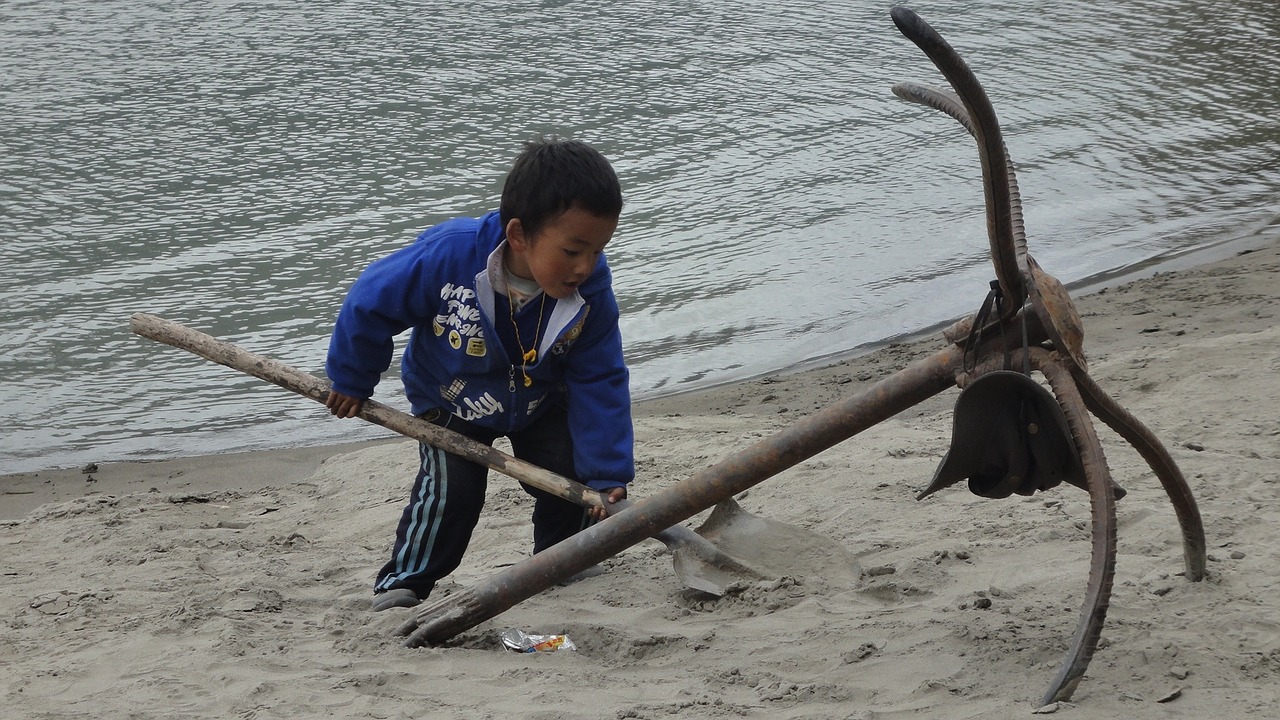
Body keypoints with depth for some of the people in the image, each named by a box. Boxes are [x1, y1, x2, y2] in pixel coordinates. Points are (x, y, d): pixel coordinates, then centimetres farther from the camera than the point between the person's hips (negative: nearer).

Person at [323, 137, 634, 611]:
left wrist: (608, 475, -27)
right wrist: (352, 381, -7)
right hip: (450, 403, -2)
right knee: (452, 490, -19)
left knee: (570, 479, -10)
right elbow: (370, 302, -22)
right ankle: (404, 582, 0)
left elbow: (600, 384, -22)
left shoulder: (591, 293, -30)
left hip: (540, 403, 3)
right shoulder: (448, 256, -38)